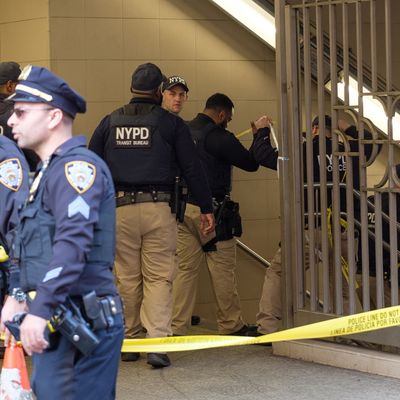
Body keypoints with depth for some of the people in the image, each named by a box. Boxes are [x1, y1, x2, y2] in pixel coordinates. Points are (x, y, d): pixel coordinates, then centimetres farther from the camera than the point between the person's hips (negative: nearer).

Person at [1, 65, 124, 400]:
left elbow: (73, 243, -26)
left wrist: (41, 310, -31)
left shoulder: (76, 165, -13)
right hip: (59, 323, 10)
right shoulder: (50, 170, 20)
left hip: (81, 325, -10)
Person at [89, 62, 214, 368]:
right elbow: (192, 168, 1)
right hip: (159, 207, -2)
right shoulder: (170, 123, 2)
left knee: (128, 278, 11)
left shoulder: (110, 122, 10)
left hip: (120, 208, 2)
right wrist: (207, 208, 6)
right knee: (159, 277, -2)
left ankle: (130, 341, 18)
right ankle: (158, 341, -15)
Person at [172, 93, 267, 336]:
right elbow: (251, 163, -8)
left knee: (186, 268, 7)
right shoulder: (219, 137, -12)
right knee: (223, 269, 4)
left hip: (183, 207, 7)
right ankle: (232, 325, 12)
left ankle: (178, 327, 3)